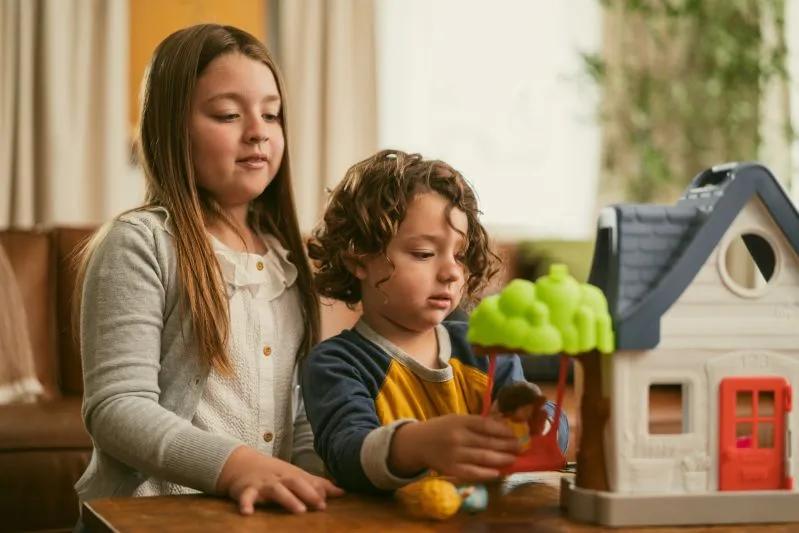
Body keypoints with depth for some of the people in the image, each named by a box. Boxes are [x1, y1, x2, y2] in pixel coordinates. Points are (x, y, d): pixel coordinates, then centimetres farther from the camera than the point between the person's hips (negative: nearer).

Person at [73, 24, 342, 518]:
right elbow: (117, 405, -13)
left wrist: (318, 475, -2)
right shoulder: (141, 243, -6)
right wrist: (237, 465, -26)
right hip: (151, 513, -5)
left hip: (265, 512, 5)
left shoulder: (284, 255, 15)